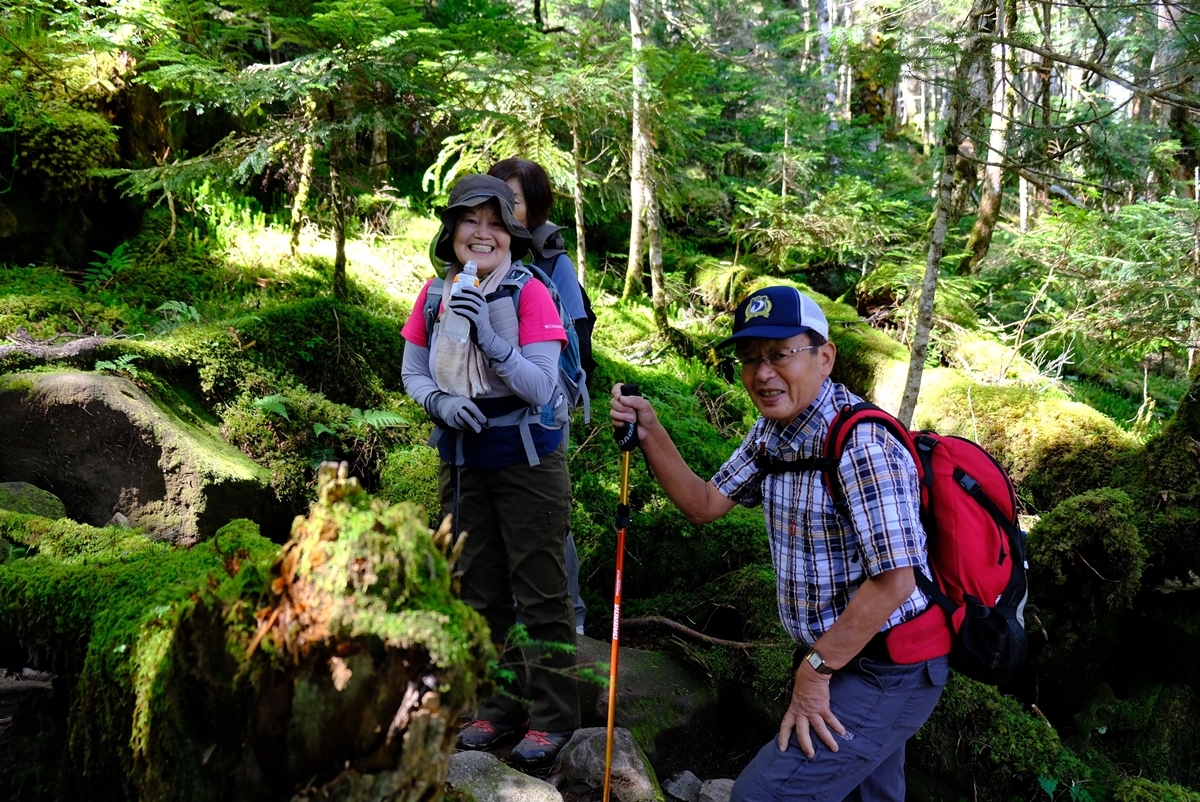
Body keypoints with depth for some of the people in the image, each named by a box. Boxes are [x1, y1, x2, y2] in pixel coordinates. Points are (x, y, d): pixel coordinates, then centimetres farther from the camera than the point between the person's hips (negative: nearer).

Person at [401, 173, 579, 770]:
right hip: (462, 460, 5)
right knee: (480, 592, 14)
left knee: (540, 592, 2)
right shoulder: (434, 294, 1)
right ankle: (500, 708, 29)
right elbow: (412, 374, 7)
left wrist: (489, 336, -29)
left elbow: (541, 388, -17)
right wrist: (441, 402, -14)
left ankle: (554, 718, 15)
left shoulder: (529, 292, -12)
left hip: (527, 460, -5)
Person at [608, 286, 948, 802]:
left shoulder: (862, 443, -26)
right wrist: (649, 432, -4)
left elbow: (894, 580, -28)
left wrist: (815, 670, -20)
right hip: (836, 657, 9)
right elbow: (705, 504, 10)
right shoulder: (772, 432, 4)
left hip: (887, 671, -9)